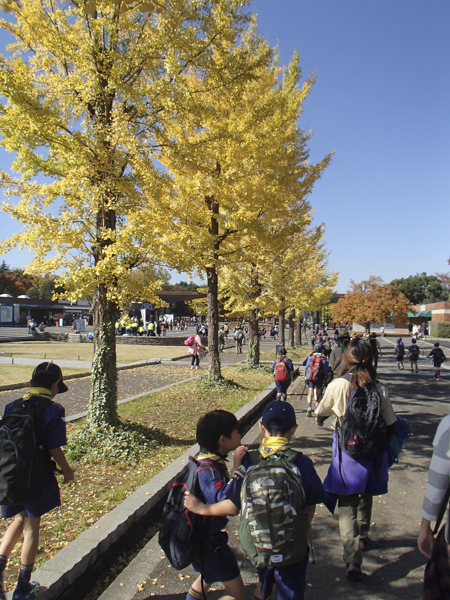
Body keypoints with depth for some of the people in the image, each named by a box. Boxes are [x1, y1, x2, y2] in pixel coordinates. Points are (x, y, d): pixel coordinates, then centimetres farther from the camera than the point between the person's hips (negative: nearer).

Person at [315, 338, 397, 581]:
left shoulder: (337, 385, -14)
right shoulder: (380, 389, -10)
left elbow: (321, 414, 3)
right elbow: (390, 424, -4)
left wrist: (319, 422, 27)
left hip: (347, 451, -3)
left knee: (347, 503, 4)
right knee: (366, 496, 24)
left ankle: (352, 559, -5)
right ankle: (363, 537, 46)